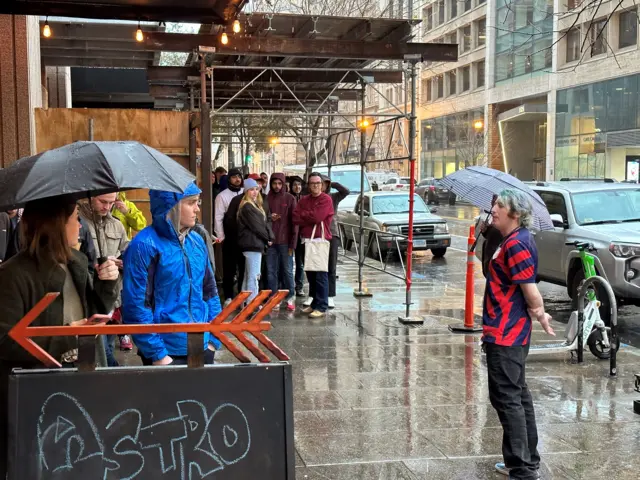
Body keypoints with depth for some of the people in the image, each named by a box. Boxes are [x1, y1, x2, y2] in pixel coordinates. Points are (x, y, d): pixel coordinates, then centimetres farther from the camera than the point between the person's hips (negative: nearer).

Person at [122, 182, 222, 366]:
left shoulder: (197, 241, 6)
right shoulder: (145, 246, -14)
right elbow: (136, 306, -16)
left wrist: (213, 338, 6)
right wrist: (156, 354, -15)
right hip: (167, 352, -6)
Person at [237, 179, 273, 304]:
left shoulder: (256, 205, 18)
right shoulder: (247, 207, -13)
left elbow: (264, 223, 14)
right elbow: (256, 226, -15)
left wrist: (270, 237, 0)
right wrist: (267, 238, -3)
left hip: (254, 243, 10)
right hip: (252, 244, -10)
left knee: (248, 276, 14)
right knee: (254, 276, -9)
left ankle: (246, 302, 20)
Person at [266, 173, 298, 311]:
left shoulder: (290, 198, 1)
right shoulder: (266, 199, 7)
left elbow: (294, 221, -2)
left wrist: (293, 243, -7)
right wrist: (268, 218, -8)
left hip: (285, 241, -2)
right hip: (270, 241, 2)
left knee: (287, 270, 4)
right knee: (271, 272, 5)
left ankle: (289, 298, 14)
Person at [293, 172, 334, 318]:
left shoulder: (326, 199, -5)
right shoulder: (304, 200, 13)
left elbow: (317, 217, -17)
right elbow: (295, 218, 1)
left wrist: (303, 215, -2)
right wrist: (310, 218, -13)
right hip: (306, 241, 6)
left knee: (321, 275, -6)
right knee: (310, 274, 11)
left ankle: (322, 306, -5)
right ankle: (314, 303, 21)